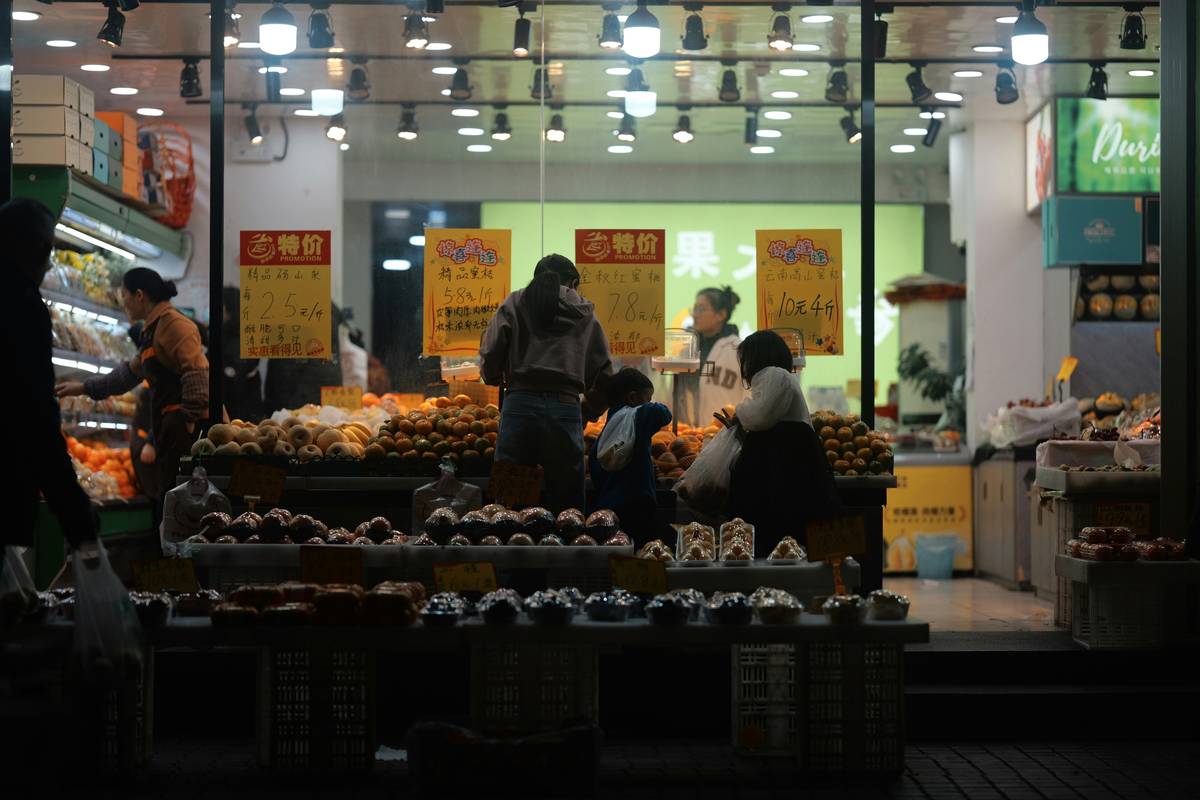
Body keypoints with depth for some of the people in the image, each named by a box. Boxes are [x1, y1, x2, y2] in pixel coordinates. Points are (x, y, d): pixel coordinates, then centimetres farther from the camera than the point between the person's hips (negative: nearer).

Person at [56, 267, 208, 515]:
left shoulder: (173, 323, -9)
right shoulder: (153, 329, 24)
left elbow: (196, 374, -20)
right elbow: (130, 373, 35)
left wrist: (189, 420, -22)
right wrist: (84, 388, 38)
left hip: (189, 427, -10)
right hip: (170, 426, 10)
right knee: (166, 502, 8)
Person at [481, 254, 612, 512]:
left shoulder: (514, 304, 12)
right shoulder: (584, 313, 15)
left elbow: (490, 356, 4)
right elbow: (603, 370, 12)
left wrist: (498, 381, 24)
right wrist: (588, 411, 26)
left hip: (521, 402, 0)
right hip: (566, 406, 0)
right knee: (566, 502, 6)